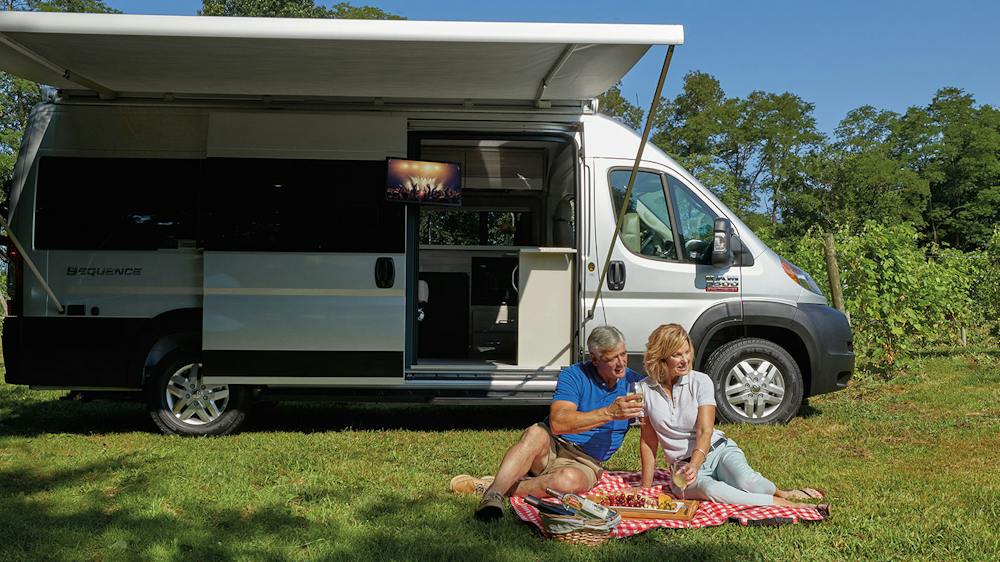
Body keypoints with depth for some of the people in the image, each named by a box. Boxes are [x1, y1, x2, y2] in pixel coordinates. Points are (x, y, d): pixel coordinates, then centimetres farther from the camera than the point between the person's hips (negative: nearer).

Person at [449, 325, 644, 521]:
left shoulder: (634, 382, 1)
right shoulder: (574, 375, -8)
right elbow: (557, 423, -23)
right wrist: (609, 413, -30)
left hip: (582, 463, 1)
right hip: (551, 448, -1)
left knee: (571, 479, -37)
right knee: (536, 433, -37)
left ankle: (496, 488, -25)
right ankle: (493, 495, -43)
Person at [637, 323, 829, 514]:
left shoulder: (700, 382, -5)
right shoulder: (644, 390, -2)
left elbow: (705, 432, -15)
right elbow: (648, 441, 3)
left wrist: (694, 465, -34)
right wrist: (646, 489, -1)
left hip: (718, 450, 0)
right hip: (684, 464, 0)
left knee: (745, 480, -34)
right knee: (707, 488, -36)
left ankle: (783, 493, -3)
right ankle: (787, 505, -29)